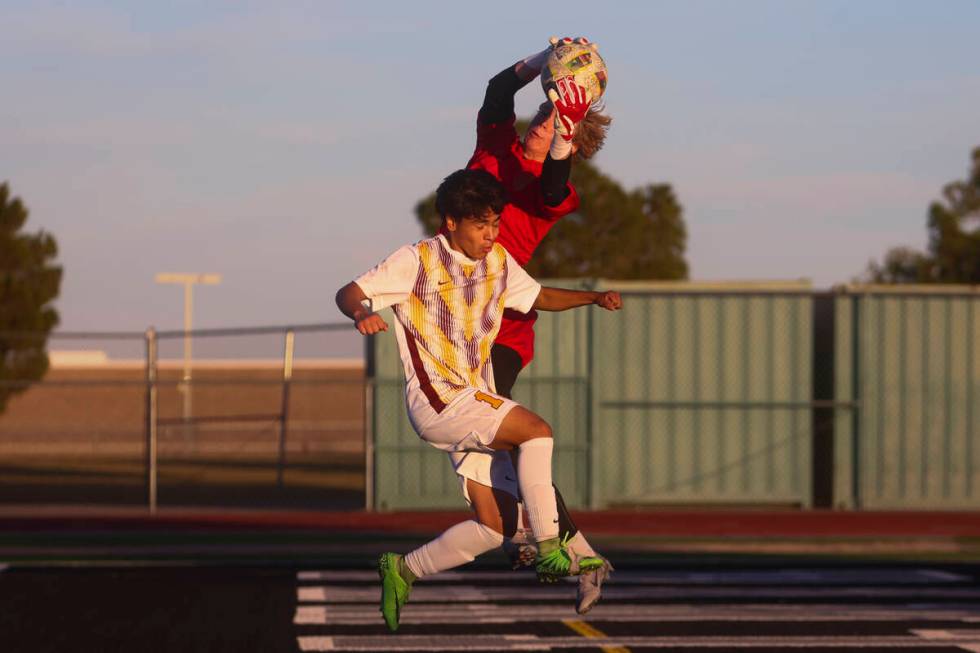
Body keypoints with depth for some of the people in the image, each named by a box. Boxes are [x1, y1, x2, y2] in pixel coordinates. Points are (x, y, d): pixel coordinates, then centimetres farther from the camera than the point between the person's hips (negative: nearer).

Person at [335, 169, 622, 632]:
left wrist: (593, 297, 7)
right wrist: (361, 313, -35)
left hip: (476, 404, 7)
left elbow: (539, 297, 22)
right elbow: (347, 294, -12)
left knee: (495, 527, 0)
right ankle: (548, 549, -23)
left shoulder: (498, 262, 8)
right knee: (536, 429, -25)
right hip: (436, 402, -7)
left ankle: (403, 571, 15)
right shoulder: (417, 261, -10)